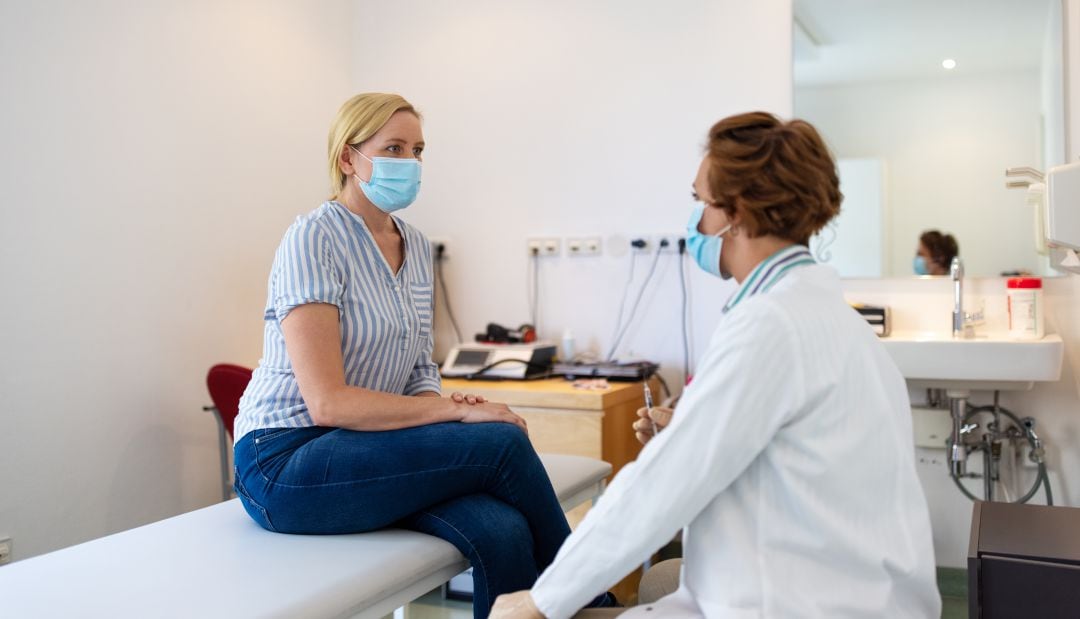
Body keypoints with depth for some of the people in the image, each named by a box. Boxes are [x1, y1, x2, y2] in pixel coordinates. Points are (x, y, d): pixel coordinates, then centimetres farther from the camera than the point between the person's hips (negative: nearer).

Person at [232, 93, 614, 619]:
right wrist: (455, 412, -21)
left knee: (504, 534, -25)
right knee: (500, 442, -23)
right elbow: (328, 402, -20)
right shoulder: (314, 238, -13)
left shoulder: (417, 247, 10)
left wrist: (445, 402, -9)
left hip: (362, 448, 6)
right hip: (284, 465, -6)